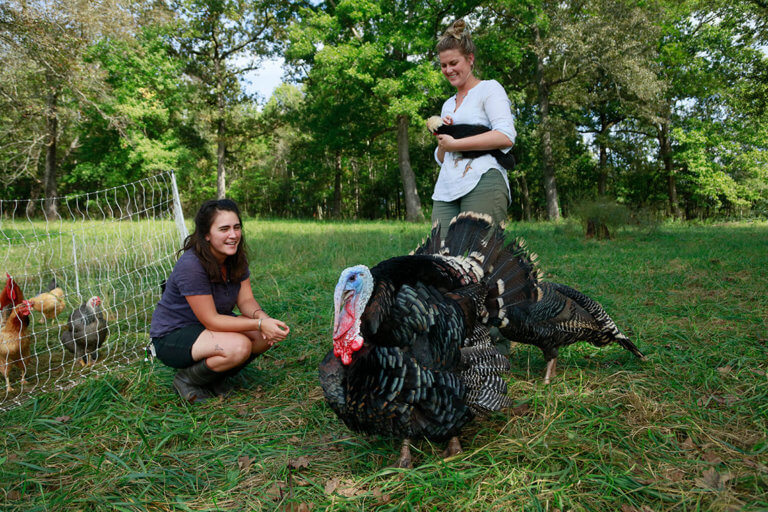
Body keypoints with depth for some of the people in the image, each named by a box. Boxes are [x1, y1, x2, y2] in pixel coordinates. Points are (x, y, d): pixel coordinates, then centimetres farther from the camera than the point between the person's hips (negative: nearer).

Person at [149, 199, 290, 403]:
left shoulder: (236, 257, -5)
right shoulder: (191, 265, -28)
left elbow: (246, 300, -4)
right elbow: (211, 321, -27)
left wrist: (261, 316, -27)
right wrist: (259, 324, -33)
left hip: (207, 328, 8)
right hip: (172, 337, -8)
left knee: (269, 334, -12)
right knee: (238, 346, -32)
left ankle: (217, 377, 7)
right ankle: (187, 379, -4)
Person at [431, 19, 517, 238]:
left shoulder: (489, 89, 9)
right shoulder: (448, 105, 29)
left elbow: (506, 136, -8)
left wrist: (453, 144, -5)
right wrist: (441, 138, 7)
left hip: (482, 182, -6)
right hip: (446, 191, 6)